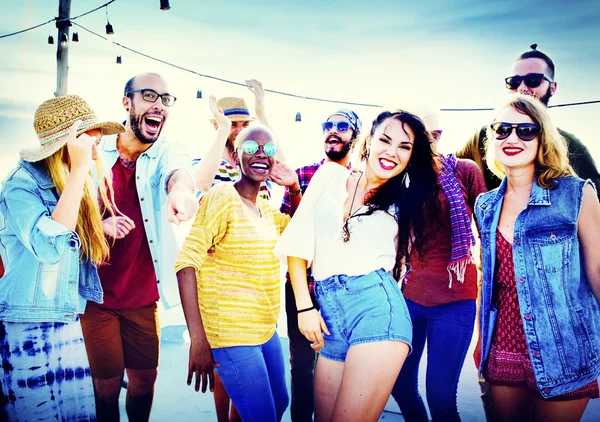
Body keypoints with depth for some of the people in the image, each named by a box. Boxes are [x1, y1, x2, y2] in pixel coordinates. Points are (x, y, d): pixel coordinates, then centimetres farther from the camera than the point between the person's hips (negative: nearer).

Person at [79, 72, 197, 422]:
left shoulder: (167, 154, -3)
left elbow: (178, 170, -28)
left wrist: (180, 188, -54)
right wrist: (99, 224, -21)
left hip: (143, 296, 1)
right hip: (96, 293, -1)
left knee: (145, 378, 12)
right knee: (107, 384, 7)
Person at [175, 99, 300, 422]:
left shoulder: (266, 208, 10)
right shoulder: (221, 196, -13)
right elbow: (187, 262, -20)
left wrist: (294, 188, 9)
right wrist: (197, 340, -24)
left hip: (266, 331, 8)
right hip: (232, 337, -8)